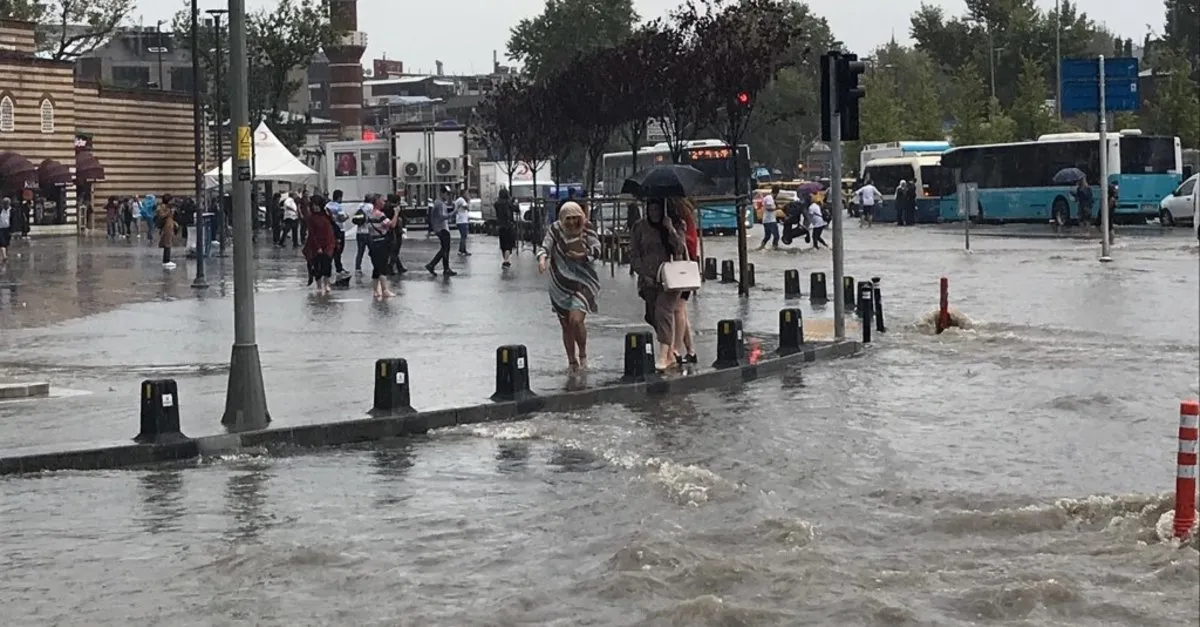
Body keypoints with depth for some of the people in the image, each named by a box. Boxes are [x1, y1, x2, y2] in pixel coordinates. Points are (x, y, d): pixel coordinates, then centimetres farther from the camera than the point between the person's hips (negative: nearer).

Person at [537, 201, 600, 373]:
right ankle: (572, 362, 23)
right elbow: (546, 246, -11)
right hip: (560, 286, 2)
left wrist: (583, 255, -34)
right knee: (566, 325, 8)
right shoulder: (555, 230, -1)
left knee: (576, 320, -18)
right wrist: (542, 258, -33)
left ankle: (583, 354, 5)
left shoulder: (587, 231, -3)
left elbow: (596, 248, -14)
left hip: (582, 282, -2)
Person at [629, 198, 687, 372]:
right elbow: (633, 255, 7)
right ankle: (670, 353, 16)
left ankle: (663, 356, -24)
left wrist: (670, 231, -15)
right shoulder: (639, 228, 7)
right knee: (653, 316, 3)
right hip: (649, 279, 3)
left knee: (663, 311, -18)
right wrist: (644, 275, -3)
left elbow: (681, 250, -5)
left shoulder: (673, 227, 5)